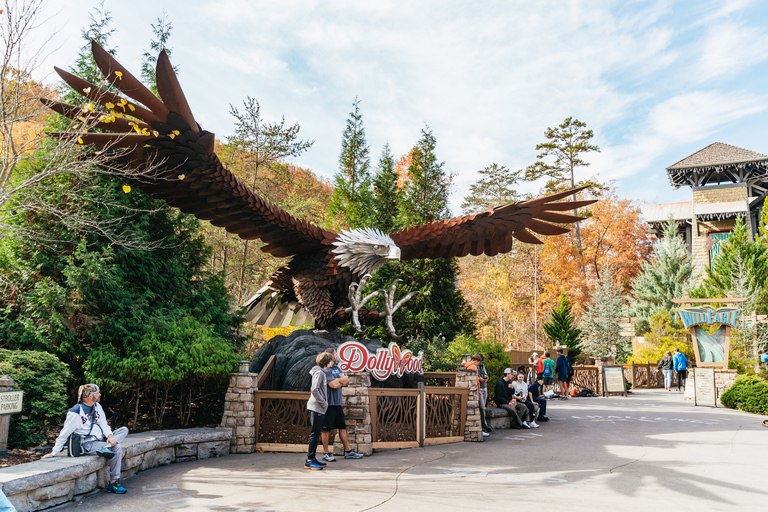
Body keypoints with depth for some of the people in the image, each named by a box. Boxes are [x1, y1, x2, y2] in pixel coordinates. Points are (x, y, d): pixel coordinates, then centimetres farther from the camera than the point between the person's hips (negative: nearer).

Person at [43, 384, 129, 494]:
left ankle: (106, 447, -28)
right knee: (117, 448, -25)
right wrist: (54, 453, -4)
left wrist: (110, 435, -13)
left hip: (101, 439, 8)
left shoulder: (97, 406, 8)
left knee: (124, 430, -4)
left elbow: (104, 425, 8)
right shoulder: (75, 413, -14)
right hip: (87, 444, -8)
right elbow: (64, 434, -8)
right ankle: (113, 483, -20)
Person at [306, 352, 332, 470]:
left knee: (316, 434, 13)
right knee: (315, 434, -6)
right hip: (316, 407, -10)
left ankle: (313, 458, 19)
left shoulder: (322, 373, 16)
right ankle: (309, 461, -3)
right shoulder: (319, 373, -13)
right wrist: (323, 402, -15)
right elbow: (314, 390, -21)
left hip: (319, 408, 10)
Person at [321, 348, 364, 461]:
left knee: (342, 427, 12)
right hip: (328, 404, -9)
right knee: (327, 429, 0)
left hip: (337, 403, 9)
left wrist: (338, 380, -10)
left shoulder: (337, 368, 15)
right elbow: (334, 385, -20)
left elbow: (347, 380, 8)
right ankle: (325, 453, 10)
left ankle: (348, 451, 19)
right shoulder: (326, 370, -13)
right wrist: (342, 380, -2)